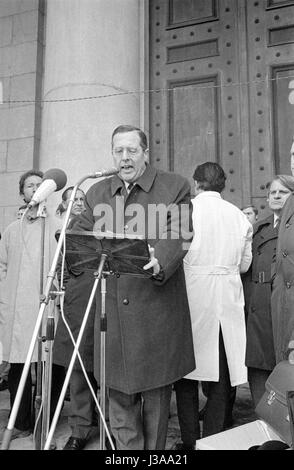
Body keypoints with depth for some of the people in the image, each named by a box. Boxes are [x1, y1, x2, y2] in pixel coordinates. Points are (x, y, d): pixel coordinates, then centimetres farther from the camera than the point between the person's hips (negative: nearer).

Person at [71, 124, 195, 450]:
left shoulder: (175, 187, 1)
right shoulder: (97, 193, 14)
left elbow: (178, 236, -12)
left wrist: (159, 264, -31)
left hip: (157, 309, -3)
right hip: (112, 311, 3)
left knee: (156, 392, 12)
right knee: (118, 392, 10)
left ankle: (154, 449, 31)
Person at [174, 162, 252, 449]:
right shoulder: (239, 216, 5)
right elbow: (244, 264, 10)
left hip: (192, 297, -2)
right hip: (228, 299, 2)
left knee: (187, 371, 10)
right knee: (221, 376, 11)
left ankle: (190, 441, 17)